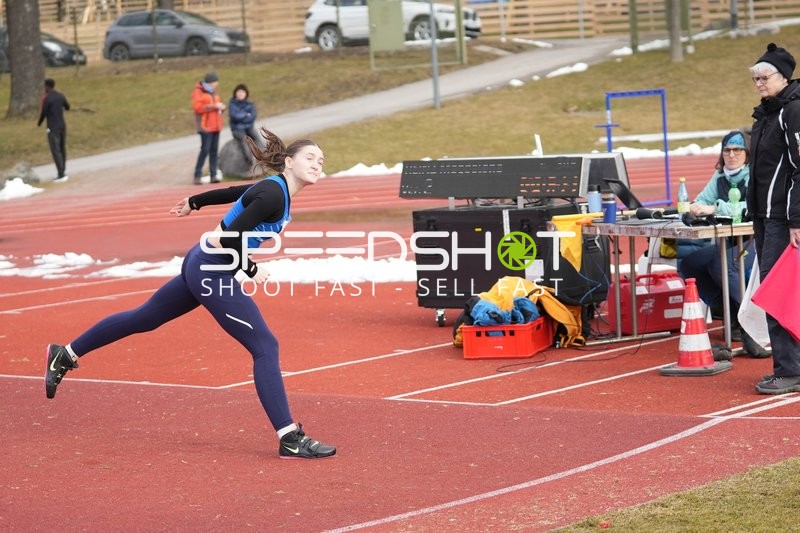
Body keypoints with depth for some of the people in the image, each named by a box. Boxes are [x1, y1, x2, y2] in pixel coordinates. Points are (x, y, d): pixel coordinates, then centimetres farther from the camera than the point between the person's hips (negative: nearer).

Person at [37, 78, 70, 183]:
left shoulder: (46, 98, -16)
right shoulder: (61, 96, 5)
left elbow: (43, 113, -11)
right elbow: (67, 107, 21)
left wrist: (39, 123, 10)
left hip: (53, 128, -7)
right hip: (62, 126, 7)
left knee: (55, 151, -4)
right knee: (62, 149, 17)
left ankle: (61, 175, -9)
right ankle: (62, 171, 24)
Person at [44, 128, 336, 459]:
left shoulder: (275, 189, 9)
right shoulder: (273, 195, -21)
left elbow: (233, 193, 26)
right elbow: (229, 239, -25)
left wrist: (195, 202, 40)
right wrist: (252, 271, -13)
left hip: (201, 266, 10)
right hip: (214, 273, -10)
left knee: (143, 318, 20)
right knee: (265, 347, -11)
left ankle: (66, 355, 31)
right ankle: (290, 439, -13)